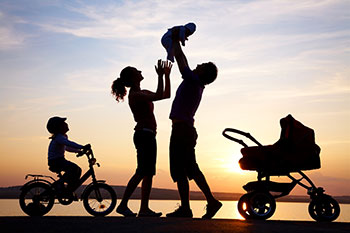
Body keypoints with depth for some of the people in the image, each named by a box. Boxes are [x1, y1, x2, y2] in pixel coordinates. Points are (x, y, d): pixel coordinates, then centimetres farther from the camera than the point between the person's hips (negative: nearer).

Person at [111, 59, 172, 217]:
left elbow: (166, 95, 20)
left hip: (148, 135, 10)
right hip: (144, 134, -10)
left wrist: (167, 75, 16)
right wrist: (160, 76, -18)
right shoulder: (134, 95, -11)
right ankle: (123, 205, -10)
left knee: (148, 173, 7)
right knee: (142, 172, -13)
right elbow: (159, 96, -22)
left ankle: (144, 209, 9)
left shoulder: (143, 93, 18)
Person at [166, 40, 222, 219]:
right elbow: (184, 62, 27)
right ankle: (211, 201, 15)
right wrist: (176, 43, 33)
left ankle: (185, 209, -2)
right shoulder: (196, 84, 14)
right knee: (191, 170, 14)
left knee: (179, 172, -6)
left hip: (181, 130, -10)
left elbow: (180, 58, -5)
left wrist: (175, 41, 9)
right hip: (187, 130, 10)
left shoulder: (193, 81, -10)